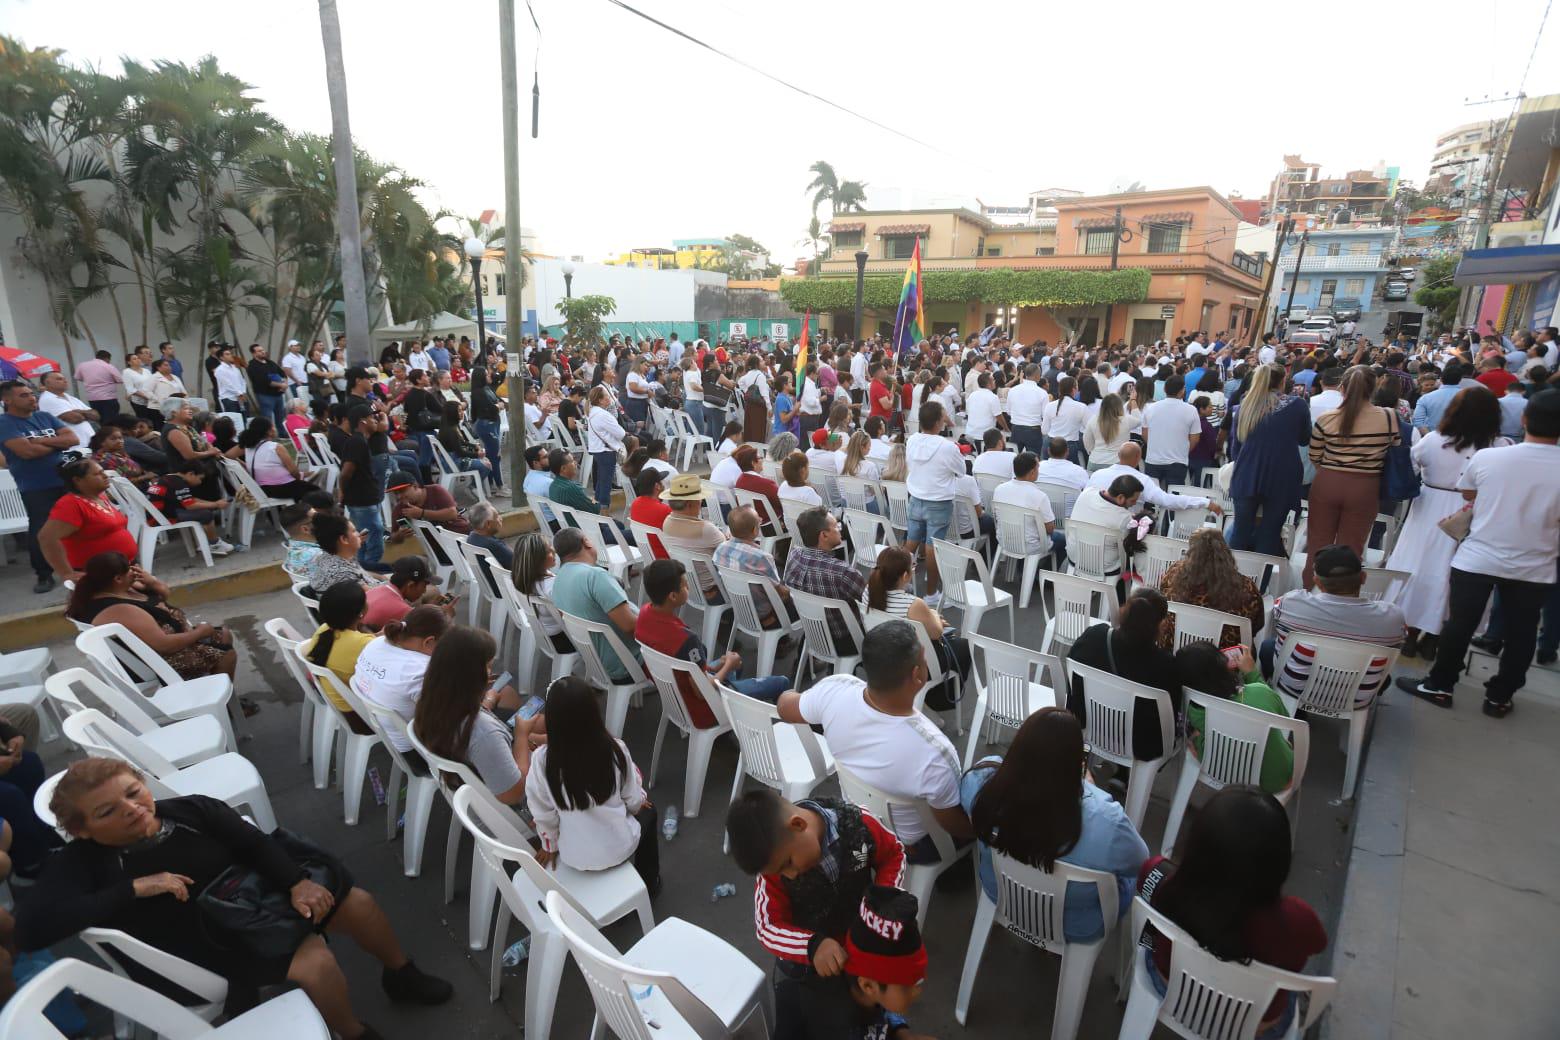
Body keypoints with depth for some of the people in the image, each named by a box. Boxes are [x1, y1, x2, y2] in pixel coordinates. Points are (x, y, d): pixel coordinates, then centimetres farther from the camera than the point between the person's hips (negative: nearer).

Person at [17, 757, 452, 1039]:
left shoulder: (191, 808, -2)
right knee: (315, 963, -28)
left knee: (358, 902, -2)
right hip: (212, 942, -4)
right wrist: (134, 888, -26)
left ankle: (402, 976, 30)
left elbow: (256, 843, -4)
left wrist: (297, 883, -19)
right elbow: (30, 929, -24)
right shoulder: (82, 863, -8)